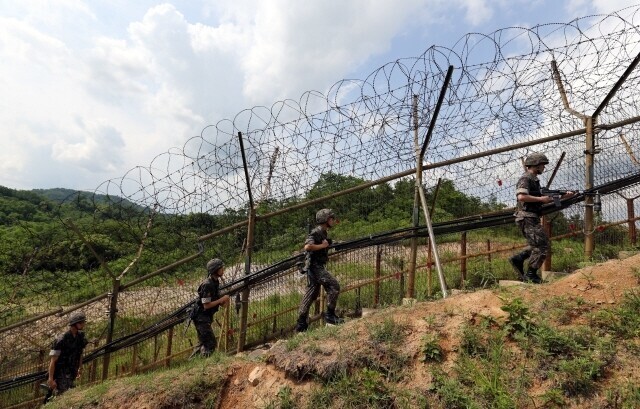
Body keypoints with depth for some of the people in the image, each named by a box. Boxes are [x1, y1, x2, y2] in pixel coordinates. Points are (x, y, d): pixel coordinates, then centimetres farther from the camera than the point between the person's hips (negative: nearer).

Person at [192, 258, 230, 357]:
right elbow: (206, 305, -24)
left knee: (203, 343, 20)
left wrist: (223, 301, -6)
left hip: (207, 318, 10)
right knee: (211, 344, -8)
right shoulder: (207, 285, -23)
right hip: (201, 318, -10)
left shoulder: (216, 282, 6)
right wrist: (222, 299, -19)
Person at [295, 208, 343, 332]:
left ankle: (301, 324, 16)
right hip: (315, 266, -10)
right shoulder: (316, 232, -13)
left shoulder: (323, 232, 17)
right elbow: (307, 247, -29)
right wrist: (323, 245, -19)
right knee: (334, 285, -16)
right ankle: (330, 315, -8)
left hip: (317, 267, 10)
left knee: (311, 294, 11)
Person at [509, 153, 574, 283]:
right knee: (543, 245, -6)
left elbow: (545, 200, 22)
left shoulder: (534, 180, 19)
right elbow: (521, 197, -29)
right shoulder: (525, 179, -12)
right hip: (527, 218, -10)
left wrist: (563, 197, 14)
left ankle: (517, 259, 13)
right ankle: (531, 274, 0)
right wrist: (541, 199, -18)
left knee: (537, 245, 16)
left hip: (532, 219, 10)